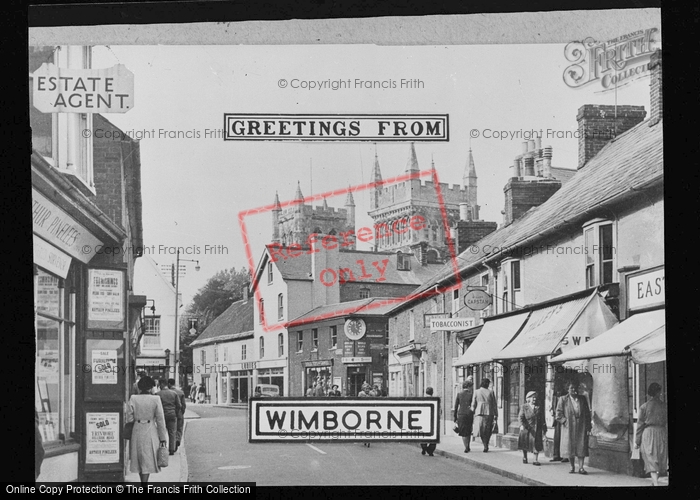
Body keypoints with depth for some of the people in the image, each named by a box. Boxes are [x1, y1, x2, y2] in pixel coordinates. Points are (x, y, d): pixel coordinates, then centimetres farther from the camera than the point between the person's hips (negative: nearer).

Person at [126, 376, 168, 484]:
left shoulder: (133, 399, -4)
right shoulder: (156, 399, -8)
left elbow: (129, 418, -3)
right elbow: (160, 420, -6)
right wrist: (162, 438, 0)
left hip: (137, 431, 2)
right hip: (150, 432, -2)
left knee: (139, 459, 17)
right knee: (148, 460, 5)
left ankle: (143, 483, 28)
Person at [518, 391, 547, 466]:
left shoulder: (539, 407, 5)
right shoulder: (524, 407, 2)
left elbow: (542, 419, 7)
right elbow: (520, 417, -6)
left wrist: (544, 429, 4)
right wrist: (522, 425, -23)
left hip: (536, 428, 0)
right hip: (526, 427, 0)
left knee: (536, 444, -8)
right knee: (525, 442, 9)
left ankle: (535, 460, -3)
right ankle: (524, 457, 32)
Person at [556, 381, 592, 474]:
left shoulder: (582, 399, 9)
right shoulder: (563, 399, 2)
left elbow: (587, 414, 11)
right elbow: (559, 414, 0)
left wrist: (588, 426, 4)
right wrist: (565, 421, -12)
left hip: (581, 428, 1)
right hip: (569, 427, -1)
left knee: (581, 447, -5)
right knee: (570, 447, 2)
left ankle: (581, 467, -5)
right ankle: (572, 467, 14)